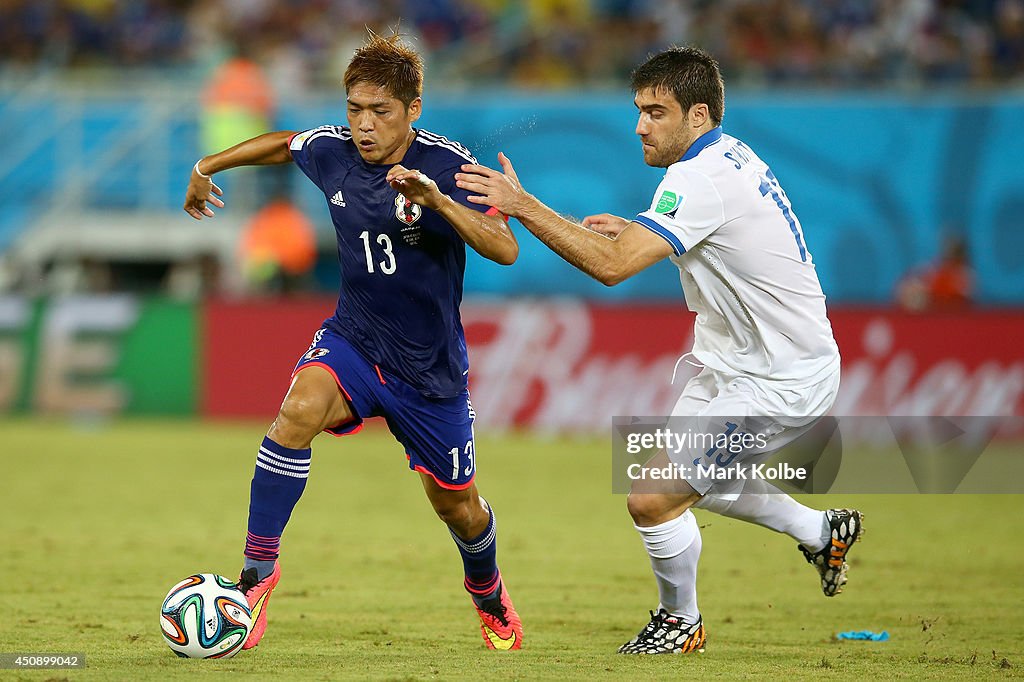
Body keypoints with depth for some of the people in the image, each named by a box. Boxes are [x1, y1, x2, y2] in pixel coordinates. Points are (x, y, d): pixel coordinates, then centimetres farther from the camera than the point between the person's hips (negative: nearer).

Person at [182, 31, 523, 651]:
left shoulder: (447, 164, -18)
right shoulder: (332, 151, -6)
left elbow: (505, 250, -30)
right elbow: (282, 143, 18)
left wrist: (435, 199, -42)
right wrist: (207, 168, 27)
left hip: (430, 366, -2)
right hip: (353, 338, 2)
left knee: (457, 505, 12)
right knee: (300, 409, -32)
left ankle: (489, 594, 47)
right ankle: (259, 569, -22)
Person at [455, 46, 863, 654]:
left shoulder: (702, 179, -26)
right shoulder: (731, 156, 5)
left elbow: (612, 266, -35)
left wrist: (522, 205, -32)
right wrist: (638, 231, 6)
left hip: (783, 383, -11)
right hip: (737, 366, 11)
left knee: (653, 498, -12)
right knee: (684, 481, 27)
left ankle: (682, 622, 13)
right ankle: (823, 531, 41)